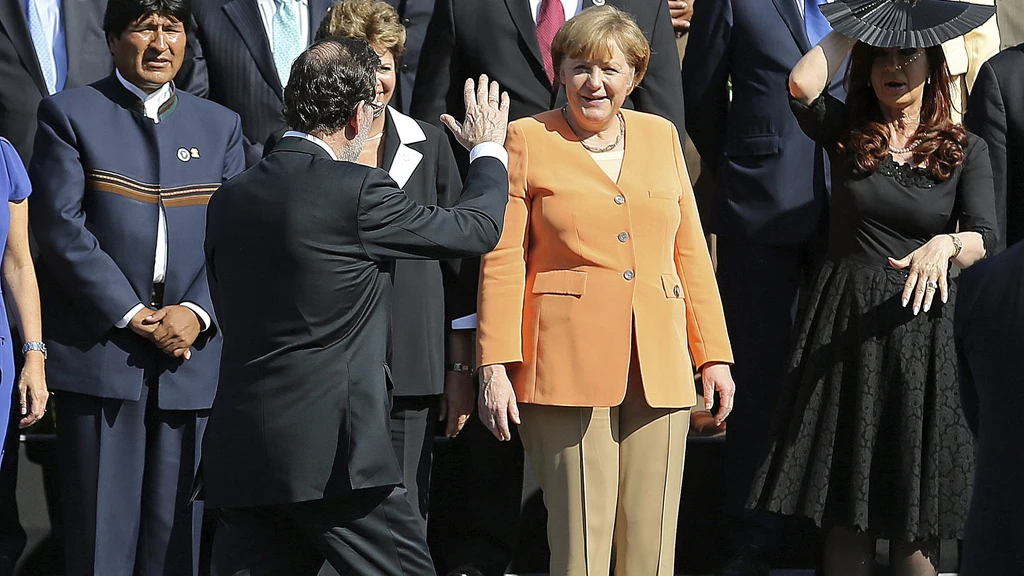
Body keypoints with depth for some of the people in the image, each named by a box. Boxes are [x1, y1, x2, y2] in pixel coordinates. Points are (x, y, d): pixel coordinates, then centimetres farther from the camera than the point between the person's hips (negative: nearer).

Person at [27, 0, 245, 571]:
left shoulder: (221, 126, 15)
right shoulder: (70, 114, 3)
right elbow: (62, 228, -6)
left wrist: (197, 312, -9)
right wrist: (130, 315, -12)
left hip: (189, 352, 3)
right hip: (100, 352, -3)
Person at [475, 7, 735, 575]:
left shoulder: (660, 135, 15)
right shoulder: (529, 139, 4)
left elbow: (691, 253, 17)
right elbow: (502, 261, 0)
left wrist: (713, 355, 12)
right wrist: (495, 366, -7)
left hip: (659, 368, 4)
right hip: (568, 367, -3)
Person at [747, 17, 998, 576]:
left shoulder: (965, 150, 5)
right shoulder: (847, 133, 7)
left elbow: (985, 243, -8)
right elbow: (802, 84, -13)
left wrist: (947, 244, -30)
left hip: (921, 334, -1)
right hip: (845, 324, 1)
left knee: (916, 519, 1)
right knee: (845, 509, 2)